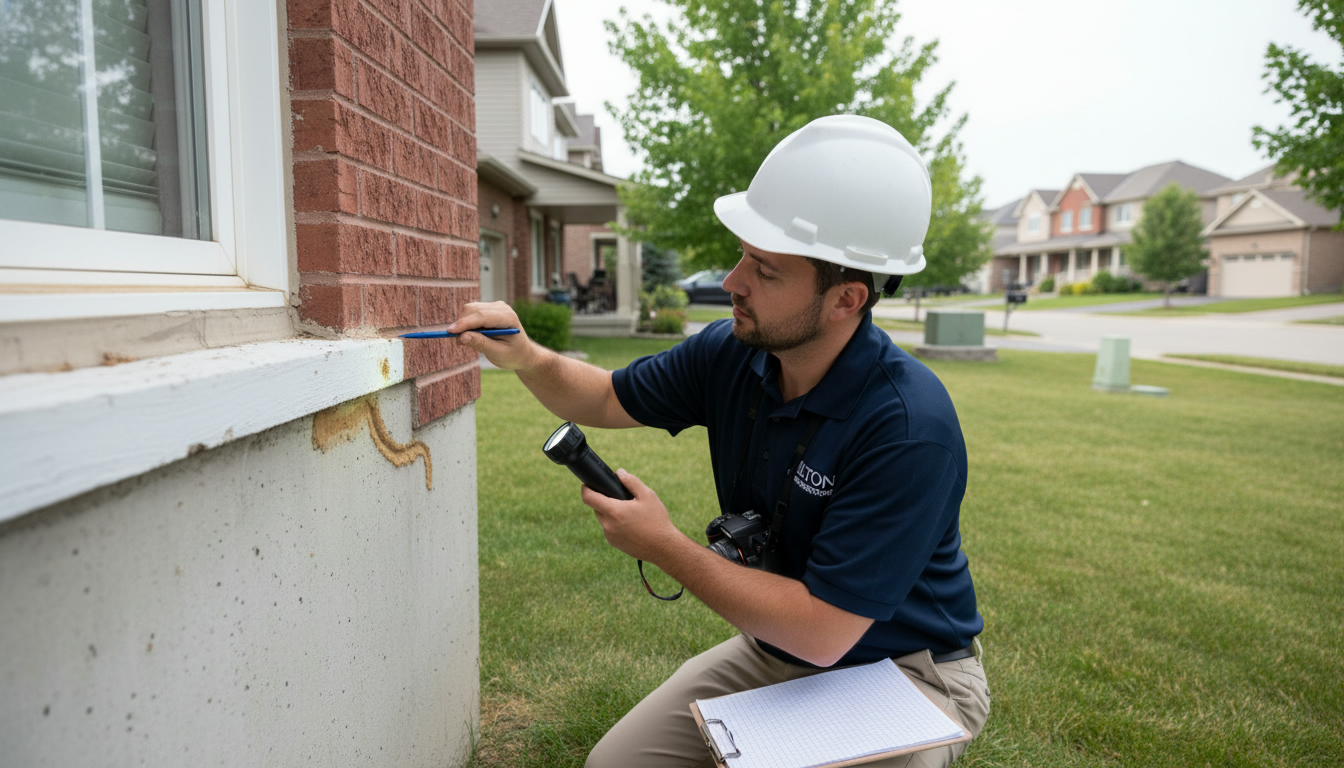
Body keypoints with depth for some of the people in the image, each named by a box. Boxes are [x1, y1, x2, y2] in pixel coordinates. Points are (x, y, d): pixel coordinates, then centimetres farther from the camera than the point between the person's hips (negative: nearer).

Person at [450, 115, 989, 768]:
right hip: (775, 650, 5)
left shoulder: (910, 427, -32)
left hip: (903, 674, -5)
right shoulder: (731, 354, -12)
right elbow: (609, 400, 6)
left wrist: (663, 547, -24)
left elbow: (821, 633, -30)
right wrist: (528, 358, -15)